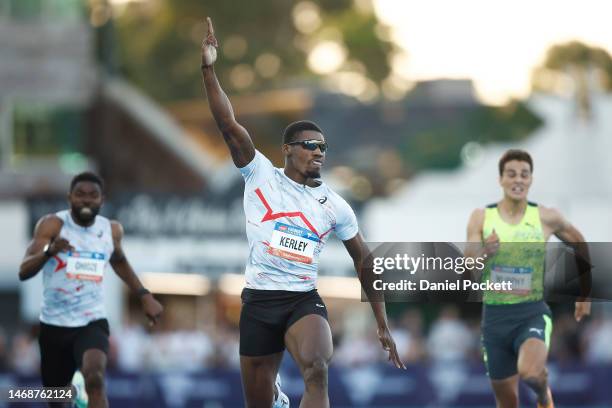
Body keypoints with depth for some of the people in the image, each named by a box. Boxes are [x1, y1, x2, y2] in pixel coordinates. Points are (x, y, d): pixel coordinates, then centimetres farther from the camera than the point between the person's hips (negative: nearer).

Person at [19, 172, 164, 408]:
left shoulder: (112, 230, 0)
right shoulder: (52, 225, -12)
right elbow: (23, 272, -22)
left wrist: (144, 295, 17)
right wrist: (49, 251, -42)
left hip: (92, 323, 0)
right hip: (54, 324, 0)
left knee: (95, 379, -29)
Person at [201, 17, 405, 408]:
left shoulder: (335, 207, 6)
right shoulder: (261, 175, 0)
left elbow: (364, 262, 13)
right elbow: (229, 124, -12)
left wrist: (384, 327, 11)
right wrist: (209, 70, -24)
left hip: (305, 301, 0)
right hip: (259, 301, 0)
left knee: (317, 370, -30)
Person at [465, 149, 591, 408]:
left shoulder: (547, 218, -4)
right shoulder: (481, 218, -2)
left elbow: (580, 246, 13)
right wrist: (484, 253, -25)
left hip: (533, 313, -2)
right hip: (495, 316, 2)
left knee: (530, 372, -29)